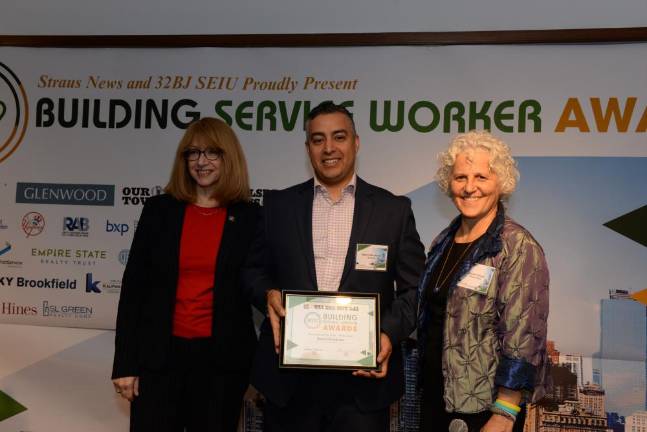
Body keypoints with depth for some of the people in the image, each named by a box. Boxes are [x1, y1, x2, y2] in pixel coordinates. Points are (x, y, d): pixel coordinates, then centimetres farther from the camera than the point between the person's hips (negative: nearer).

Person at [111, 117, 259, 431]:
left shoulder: (250, 218, 0)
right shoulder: (159, 210, 3)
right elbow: (134, 286, 3)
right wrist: (125, 363, -1)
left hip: (221, 359, 0)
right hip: (158, 355, 1)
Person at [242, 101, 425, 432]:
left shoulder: (394, 209, 3)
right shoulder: (279, 205, 6)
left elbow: (414, 289, 3)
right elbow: (255, 270, 13)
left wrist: (390, 333, -13)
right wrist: (268, 294, -9)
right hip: (289, 378, 1)